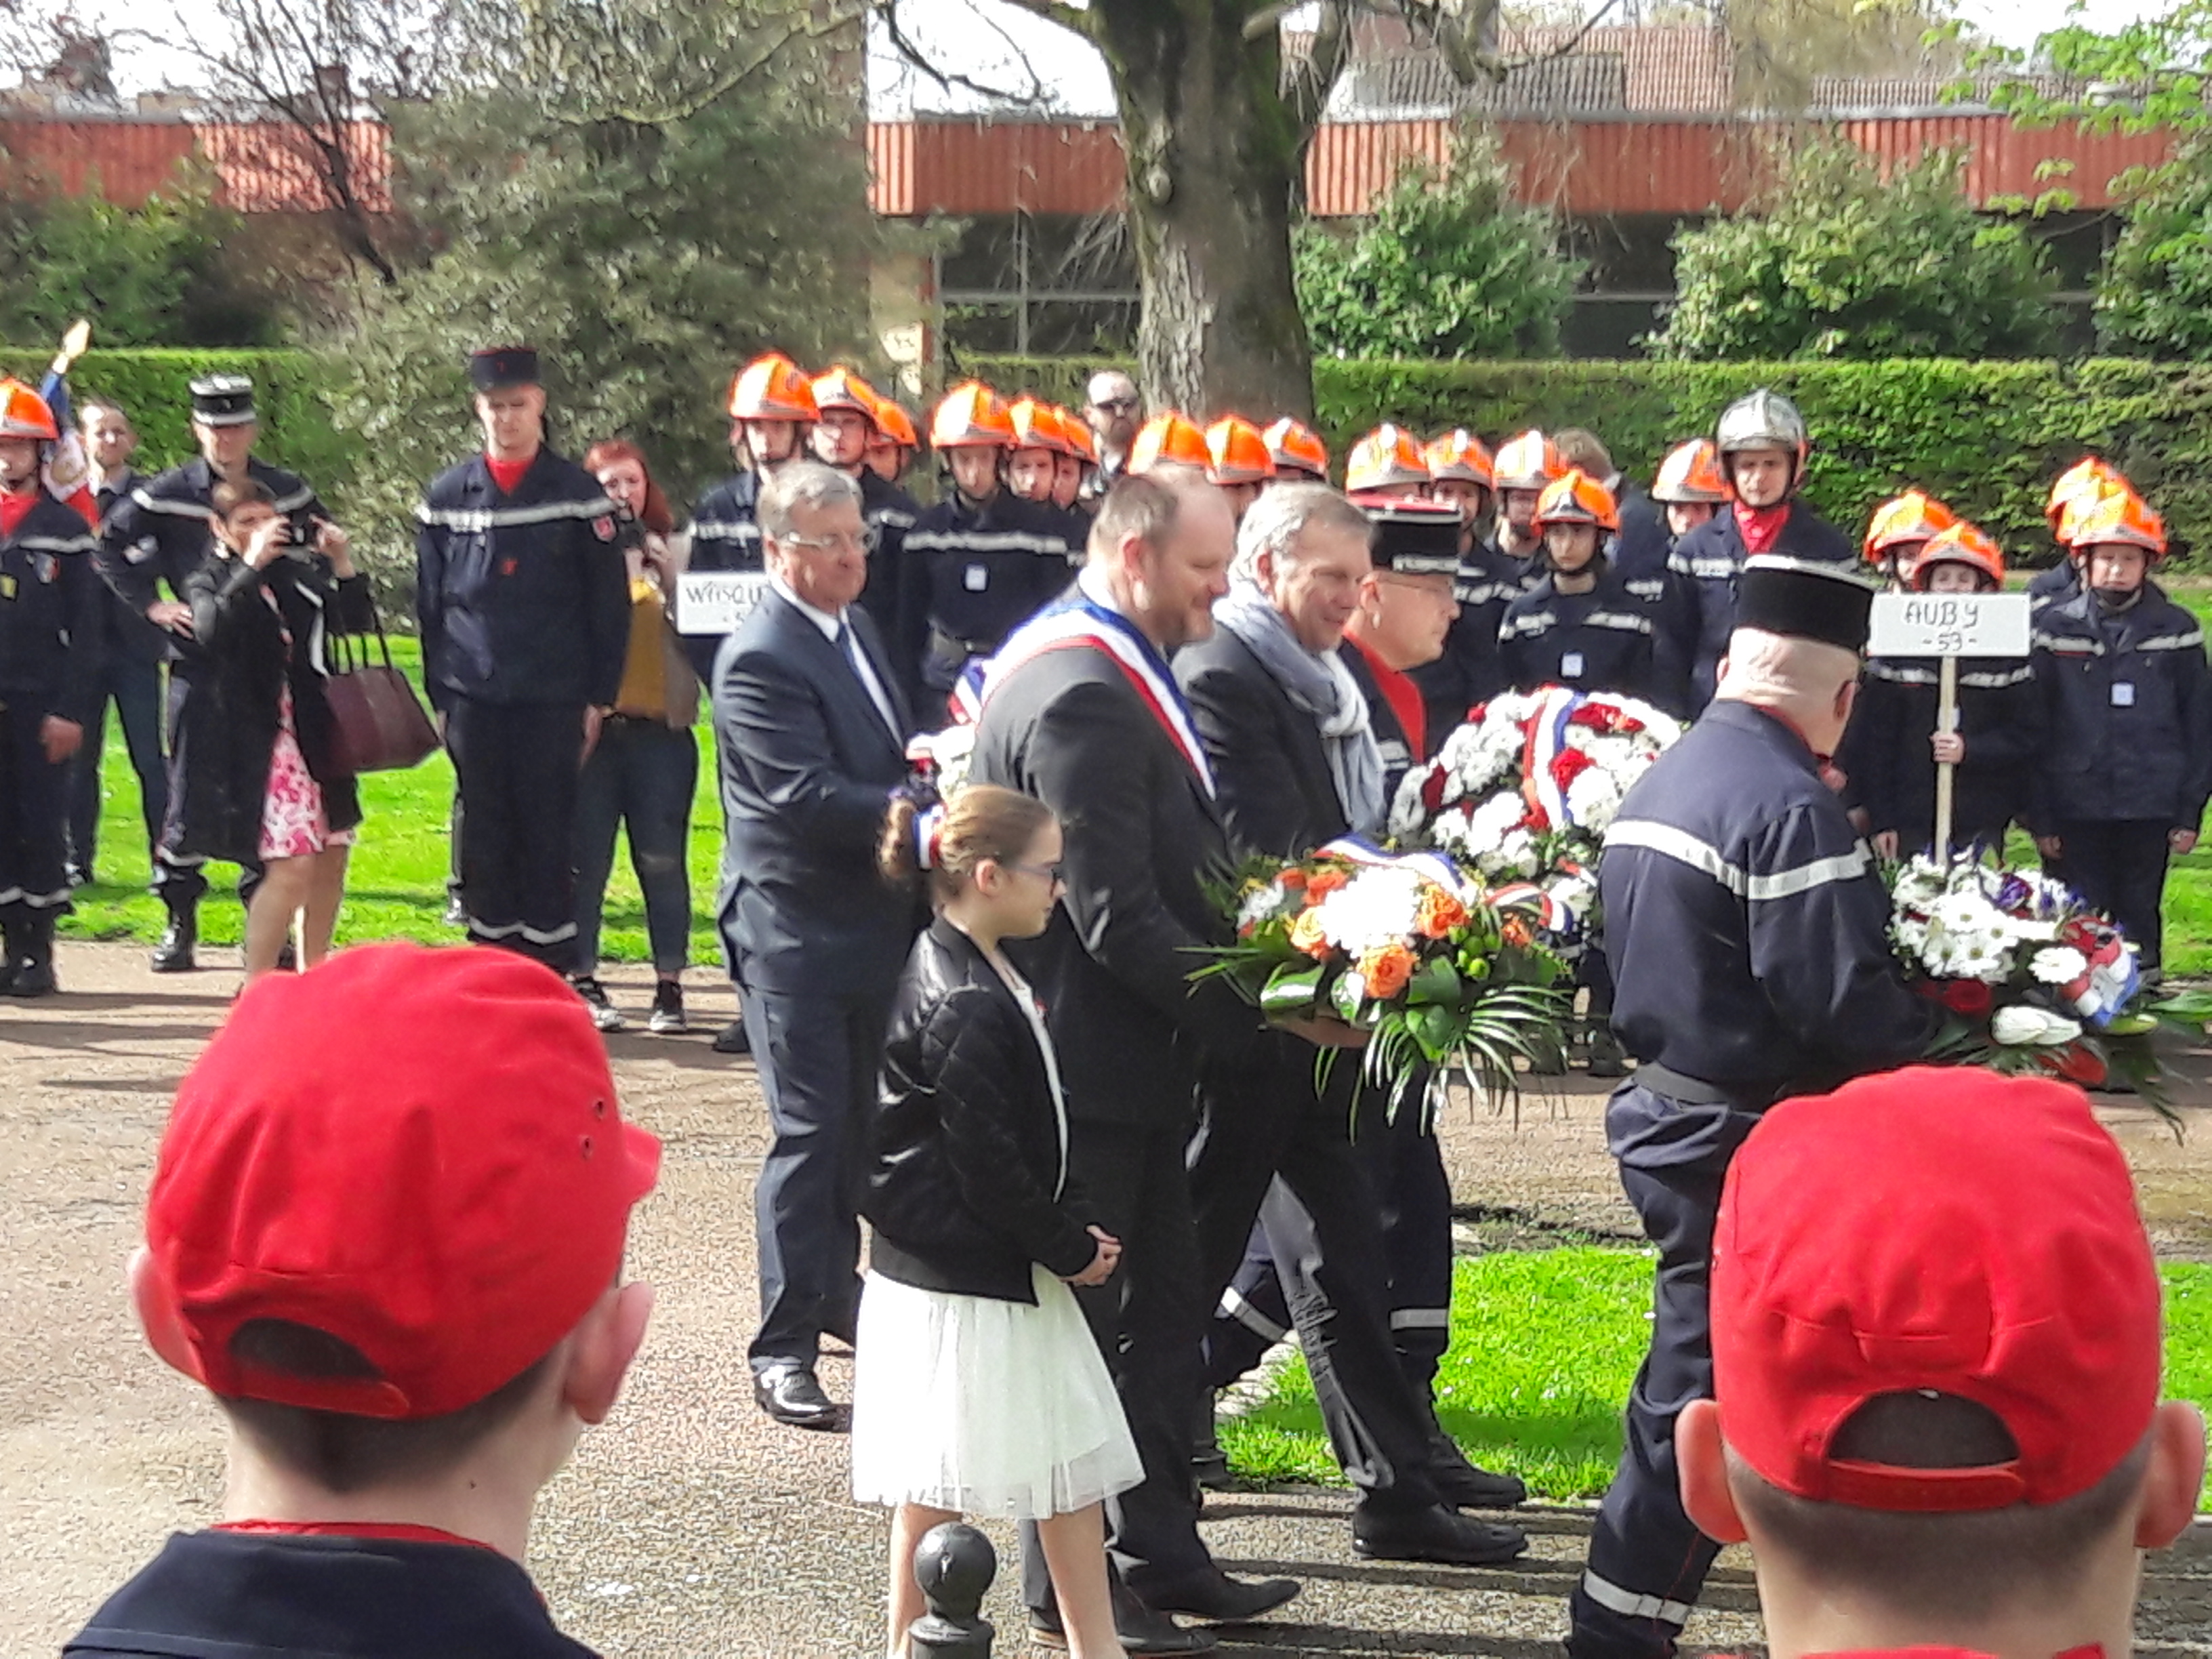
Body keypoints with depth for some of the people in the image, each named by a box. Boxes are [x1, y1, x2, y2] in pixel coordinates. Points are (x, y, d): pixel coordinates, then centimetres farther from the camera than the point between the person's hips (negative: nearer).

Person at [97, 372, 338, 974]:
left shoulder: (289, 493, 3)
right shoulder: (165, 495, -2)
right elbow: (111, 547, 7)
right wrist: (150, 604, -1)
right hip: (197, 665, -1)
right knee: (188, 790, 1)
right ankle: (179, 922, 9)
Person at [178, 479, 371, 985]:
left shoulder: (301, 570, 10)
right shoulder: (209, 583, 1)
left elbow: (358, 622, 6)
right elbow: (211, 631, -19)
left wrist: (342, 565, -7)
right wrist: (251, 566, -23)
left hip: (316, 733, 5)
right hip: (256, 739, -5)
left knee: (332, 856, 11)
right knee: (292, 866, -15)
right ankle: (255, 989, -6)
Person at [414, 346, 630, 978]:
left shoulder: (577, 493, 1)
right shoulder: (447, 496, 7)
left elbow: (609, 603, 2)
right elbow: (430, 605, 11)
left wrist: (599, 698, -1)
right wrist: (438, 696, 7)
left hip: (554, 703, -2)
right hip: (474, 699, 2)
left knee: (550, 834, 1)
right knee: (485, 834, 5)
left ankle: (551, 967, 9)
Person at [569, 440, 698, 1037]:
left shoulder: (675, 551, 10)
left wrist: (662, 569, -10)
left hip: (662, 726, 1)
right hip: (592, 724, -1)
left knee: (664, 860, 0)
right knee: (586, 858, 2)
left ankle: (670, 986, 7)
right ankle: (583, 980, 11)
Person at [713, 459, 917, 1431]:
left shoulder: (854, 627, 10)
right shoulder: (759, 658, -18)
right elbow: (810, 797, -26)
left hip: (873, 921, 9)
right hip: (797, 927, -8)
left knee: (857, 1124, 18)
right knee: (809, 1133, -6)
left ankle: (835, 1290, 35)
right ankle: (782, 1348, 2)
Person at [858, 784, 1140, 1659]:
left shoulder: (986, 975, 9)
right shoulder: (964, 1007, -22)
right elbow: (985, 1164, -21)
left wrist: (1075, 1231, 9)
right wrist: (1067, 1250, -11)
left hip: (1010, 1273, 10)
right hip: (957, 1281, -10)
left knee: (1075, 1452, 14)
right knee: (939, 1484, 4)